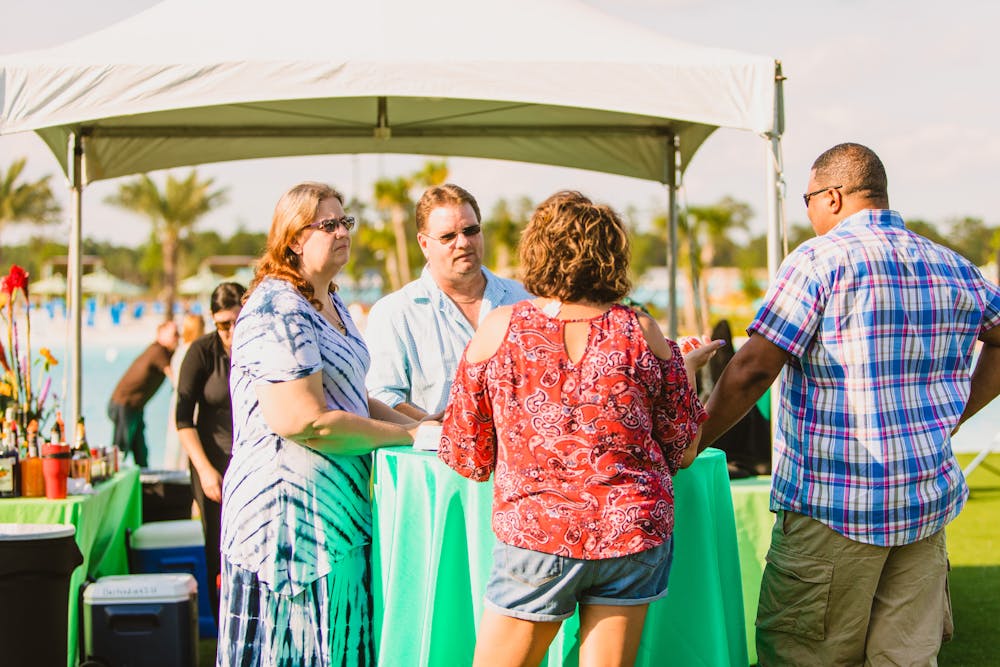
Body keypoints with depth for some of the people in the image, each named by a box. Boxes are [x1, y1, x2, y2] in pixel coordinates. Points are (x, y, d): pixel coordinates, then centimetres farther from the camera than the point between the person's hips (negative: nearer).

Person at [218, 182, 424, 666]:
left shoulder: (332, 305, 15)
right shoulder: (276, 311, -16)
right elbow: (305, 422, -23)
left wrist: (420, 424, 8)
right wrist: (407, 435, -14)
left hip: (338, 508, 10)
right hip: (290, 512, -10)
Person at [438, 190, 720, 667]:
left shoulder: (499, 329, -4)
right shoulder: (642, 333, -2)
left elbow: (467, 457, 1)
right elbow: (682, 452, 7)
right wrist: (688, 369, 22)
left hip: (536, 536, -2)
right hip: (634, 534, 2)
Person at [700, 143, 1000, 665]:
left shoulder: (821, 260, -8)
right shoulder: (951, 268, 11)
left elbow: (752, 371, -12)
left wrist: (691, 443, -1)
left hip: (833, 505, -6)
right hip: (927, 504, 7)